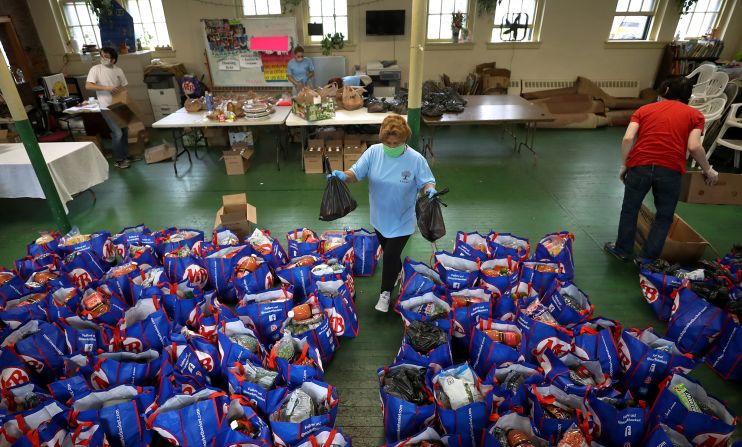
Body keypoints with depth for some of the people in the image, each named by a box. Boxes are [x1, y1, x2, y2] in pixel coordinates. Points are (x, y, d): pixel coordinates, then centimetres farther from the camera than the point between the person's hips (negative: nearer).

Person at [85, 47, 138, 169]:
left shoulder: (118, 70, 4)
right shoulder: (95, 69, -9)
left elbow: (124, 87, 13)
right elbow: (88, 86, -16)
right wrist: (106, 87, -24)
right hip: (107, 107, -5)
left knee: (125, 131, 12)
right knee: (117, 133, -9)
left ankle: (125, 155, 27)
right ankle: (118, 159, 5)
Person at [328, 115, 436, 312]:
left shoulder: (416, 159, -19)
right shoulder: (373, 152, -13)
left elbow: (426, 182, -11)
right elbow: (356, 173, -11)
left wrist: (430, 190, -34)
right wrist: (343, 175, -33)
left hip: (402, 221, -4)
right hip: (380, 218, 4)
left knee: (390, 256, 0)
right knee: (389, 252, 24)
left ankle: (386, 292, 25)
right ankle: (398, 272, 56)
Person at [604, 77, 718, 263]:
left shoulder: (644, 109, 14)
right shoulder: (694, 114, 11)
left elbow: (628, 138, -1)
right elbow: (694, 147, -2)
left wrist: (624, 165, 7)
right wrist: (708, 170, 12)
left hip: (640, 165, 1)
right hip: (671, 170, -1)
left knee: (630, 209, 18)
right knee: (664, 216, 17)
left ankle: (623, 250, 30)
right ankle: (648, 257, 22)